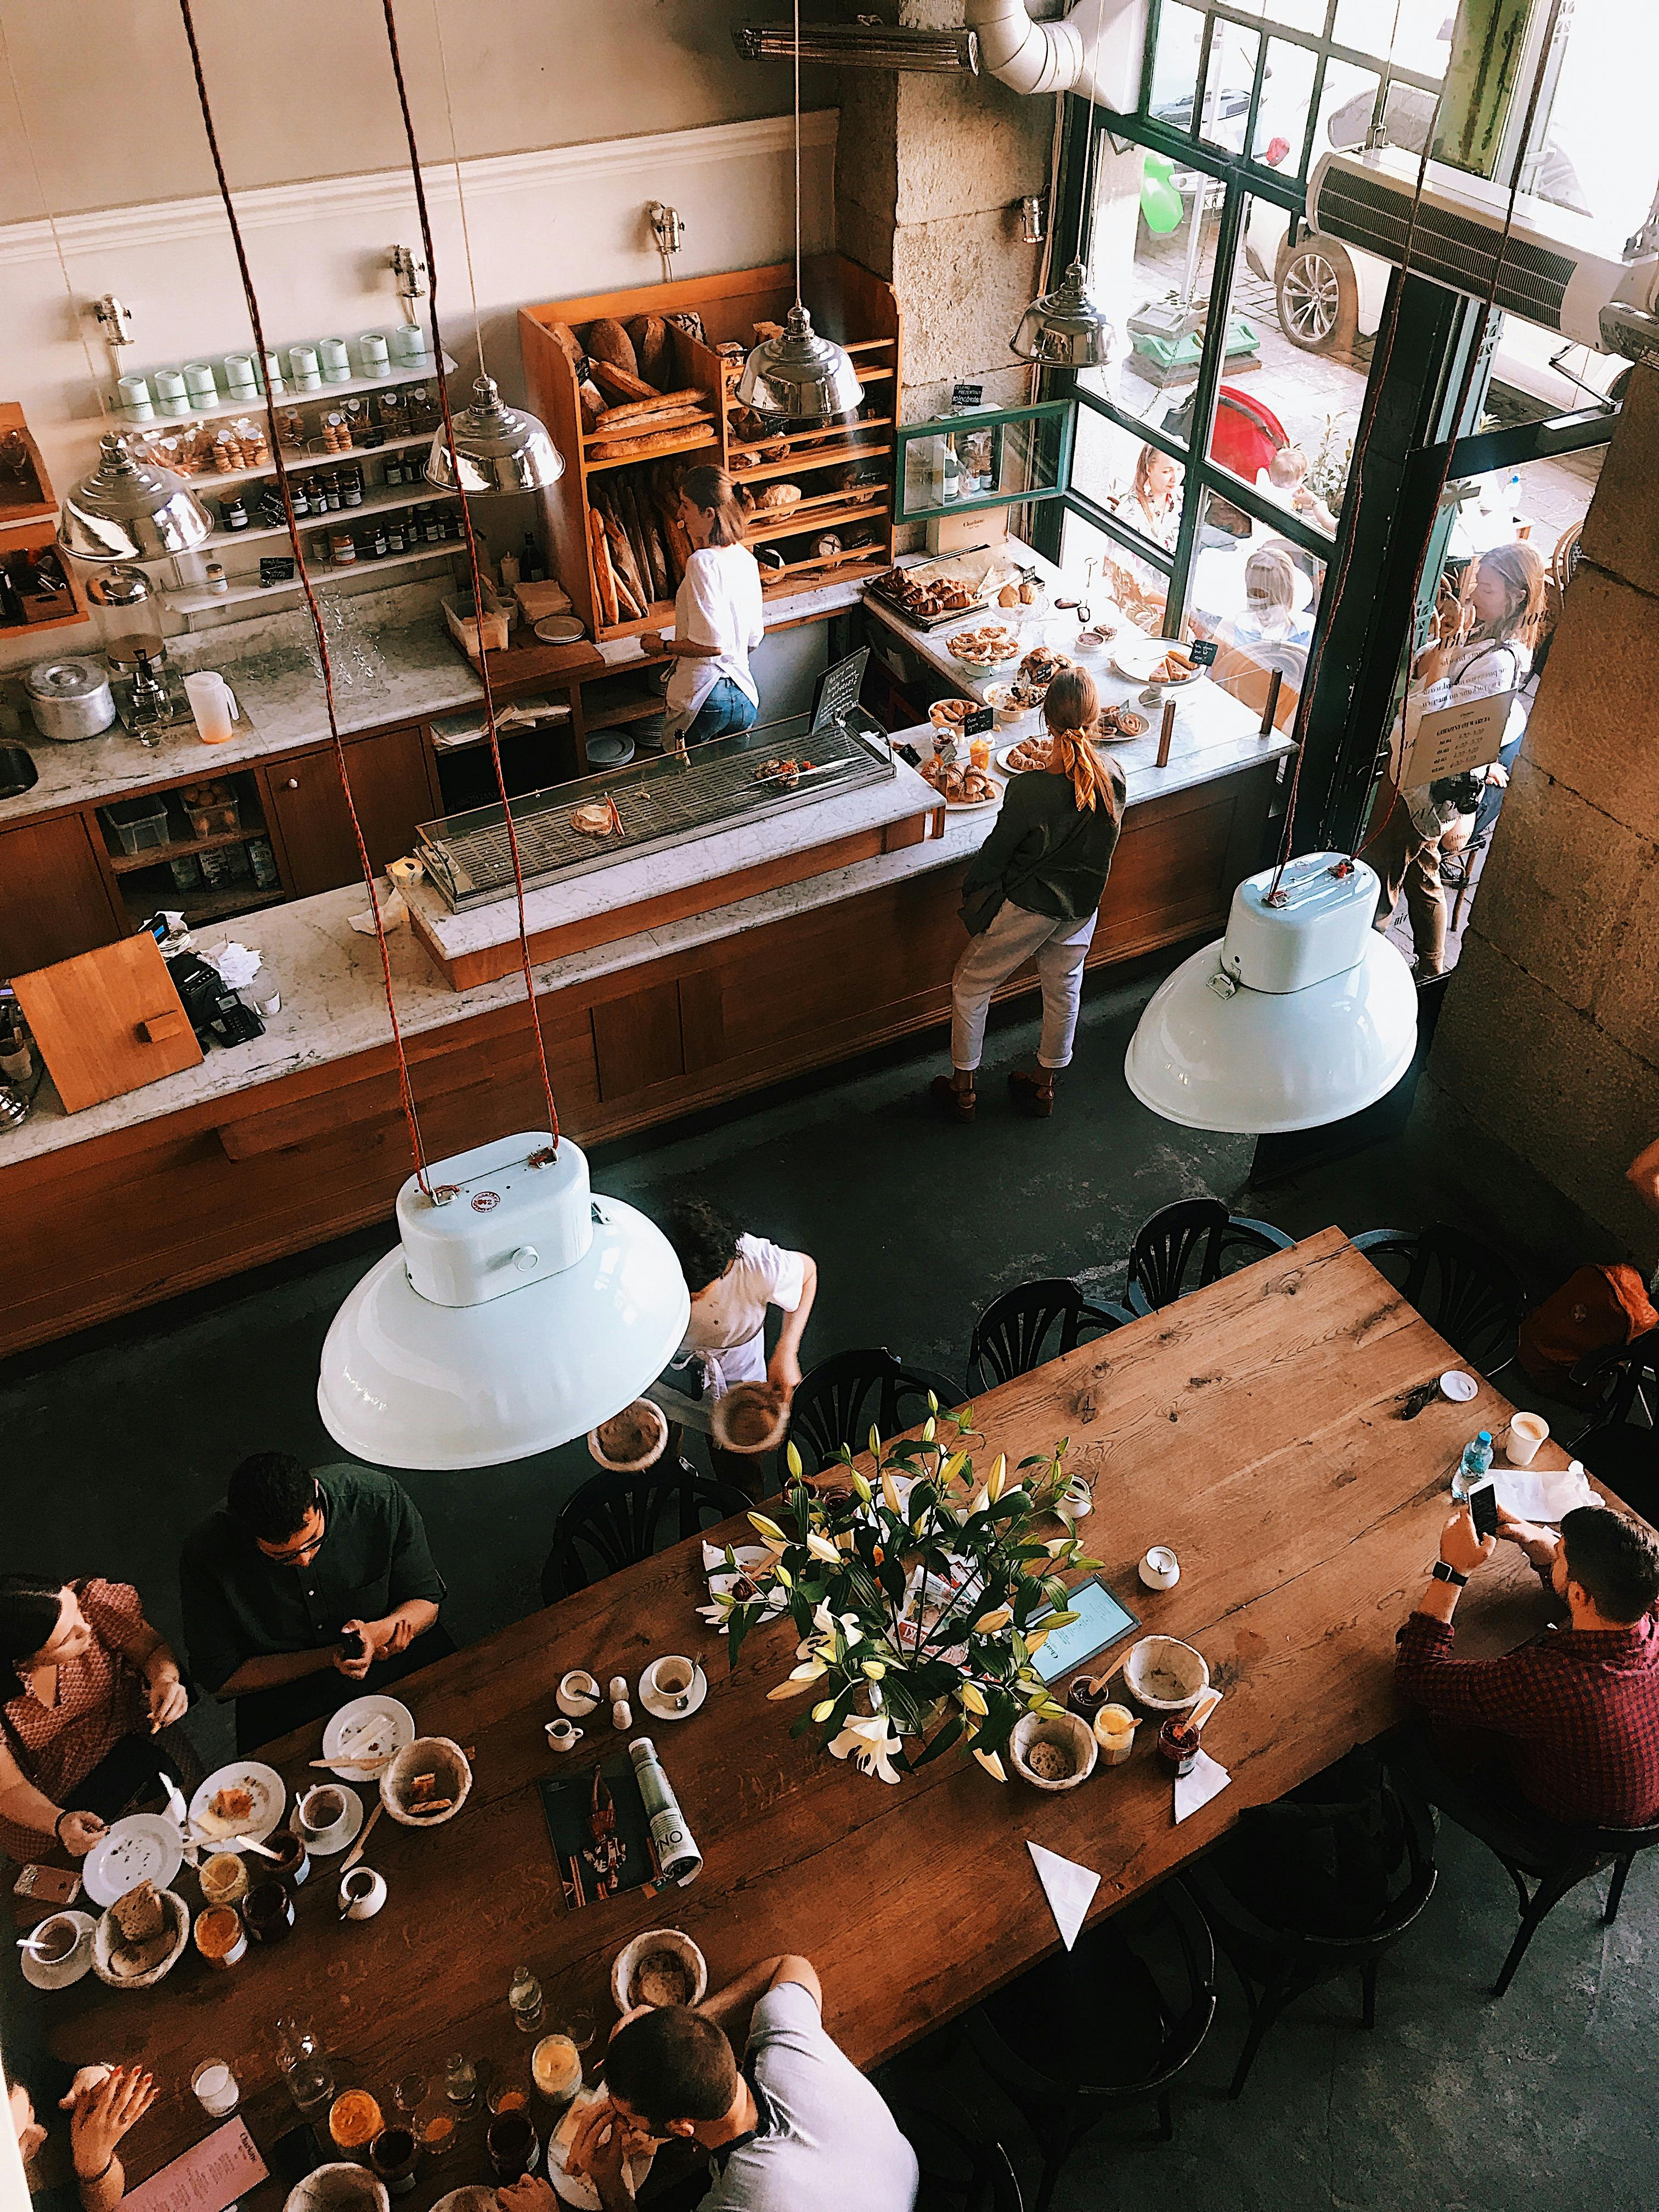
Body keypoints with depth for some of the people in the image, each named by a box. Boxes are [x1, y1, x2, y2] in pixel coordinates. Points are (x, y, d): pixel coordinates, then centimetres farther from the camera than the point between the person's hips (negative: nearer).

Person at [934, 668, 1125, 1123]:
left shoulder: (1030, 789, -30)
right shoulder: (1113, 776, -15)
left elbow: (997, 851, -16)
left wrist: (971, 889, 2)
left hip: (1027, 906, -5)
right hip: (1083, 906, 5)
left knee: (970, 986, 16)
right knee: (1063, 987, 26)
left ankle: (962, 1090, 29)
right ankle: (1044, 1085, 44)